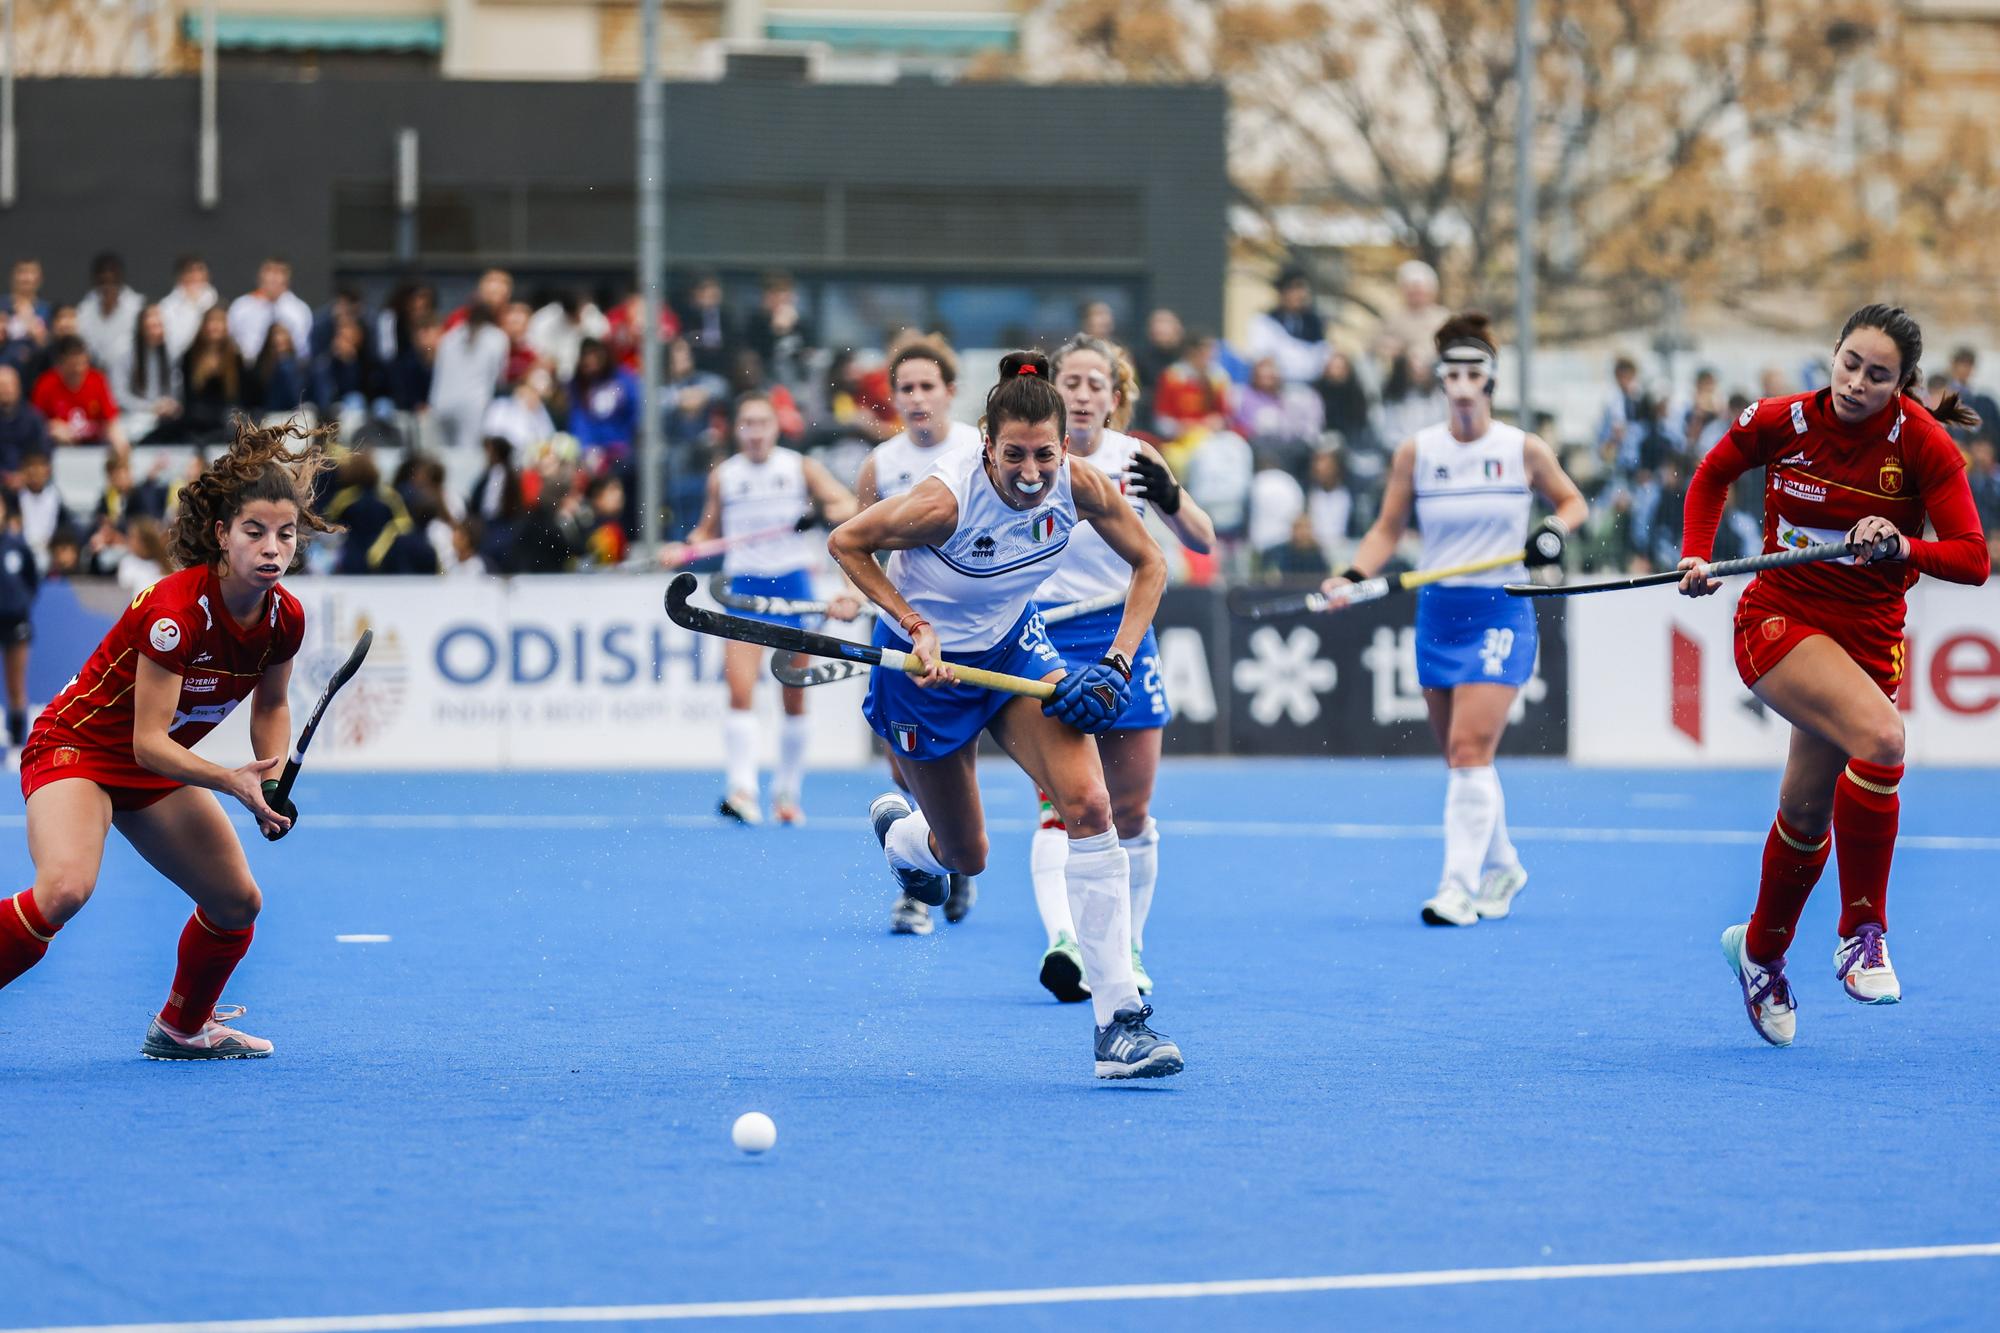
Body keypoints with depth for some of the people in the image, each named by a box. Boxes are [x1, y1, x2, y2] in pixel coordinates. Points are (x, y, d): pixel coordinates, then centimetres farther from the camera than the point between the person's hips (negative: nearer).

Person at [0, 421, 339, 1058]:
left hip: (157, 767, 8)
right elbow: (148, 741, -29)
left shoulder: (285, 617, -9)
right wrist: (234, 782, -39)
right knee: (64, 889, -33)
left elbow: (270, 705, 12)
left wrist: (274, 777, -6)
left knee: (238, 904, 10)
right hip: (78, 745, -8)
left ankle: (182, 1028, 36)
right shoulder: (176, 609, -31)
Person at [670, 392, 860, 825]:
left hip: (793, 583, 0)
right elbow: (709, 530, 17)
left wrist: (822, 511, -25)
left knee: (795, 698, 5)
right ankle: (742, 789, -20)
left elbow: (849, 506, -4)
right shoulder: (723, 476, 7)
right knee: (740, 690, -16)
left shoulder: (800, 468, 2)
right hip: (744, 587, 0)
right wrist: (683, 549, -2)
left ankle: (787, 790, 19)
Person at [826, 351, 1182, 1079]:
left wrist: (1117, 663, -14)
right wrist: (916, 627, -25)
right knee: (967, 857, 9)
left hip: (1012, 646, 3)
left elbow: (1149, 563, -4)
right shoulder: (947, 500, -33)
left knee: (1089, 804, -19)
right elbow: (846, 541, -17)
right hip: (927, 665, -3)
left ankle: (1118, 1020, -17)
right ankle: (899, 830, 50)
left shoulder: (1080, 487, -20)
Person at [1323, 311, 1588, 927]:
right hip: (1437, 615, 4)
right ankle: (1501, 866, 30)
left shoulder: (1524, 450, -3)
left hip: (1500, 615, -4)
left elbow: (1572, 500, 12)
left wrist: (1555, 529, -9)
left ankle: (1460, 886, -16)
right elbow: (1388, 529, 8)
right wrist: (1354, 575, -9)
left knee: (1470, 749, -16)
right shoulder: (1416, 452, 2)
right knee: (1460, 757, 10)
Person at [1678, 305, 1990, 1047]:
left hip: (1868, 636, 2)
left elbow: (1972, 559, -15)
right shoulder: (1783, 422, -11)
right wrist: (1696, 555, -2)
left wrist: (1903, 547, -33)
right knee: (1881, 739, -29)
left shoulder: (1924, 444, -12)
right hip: (1778, 619, -2)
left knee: (1808, 813, 10)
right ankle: (1861, 932, -16)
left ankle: (1761, 951, 37)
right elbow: (1714, 474, 10)